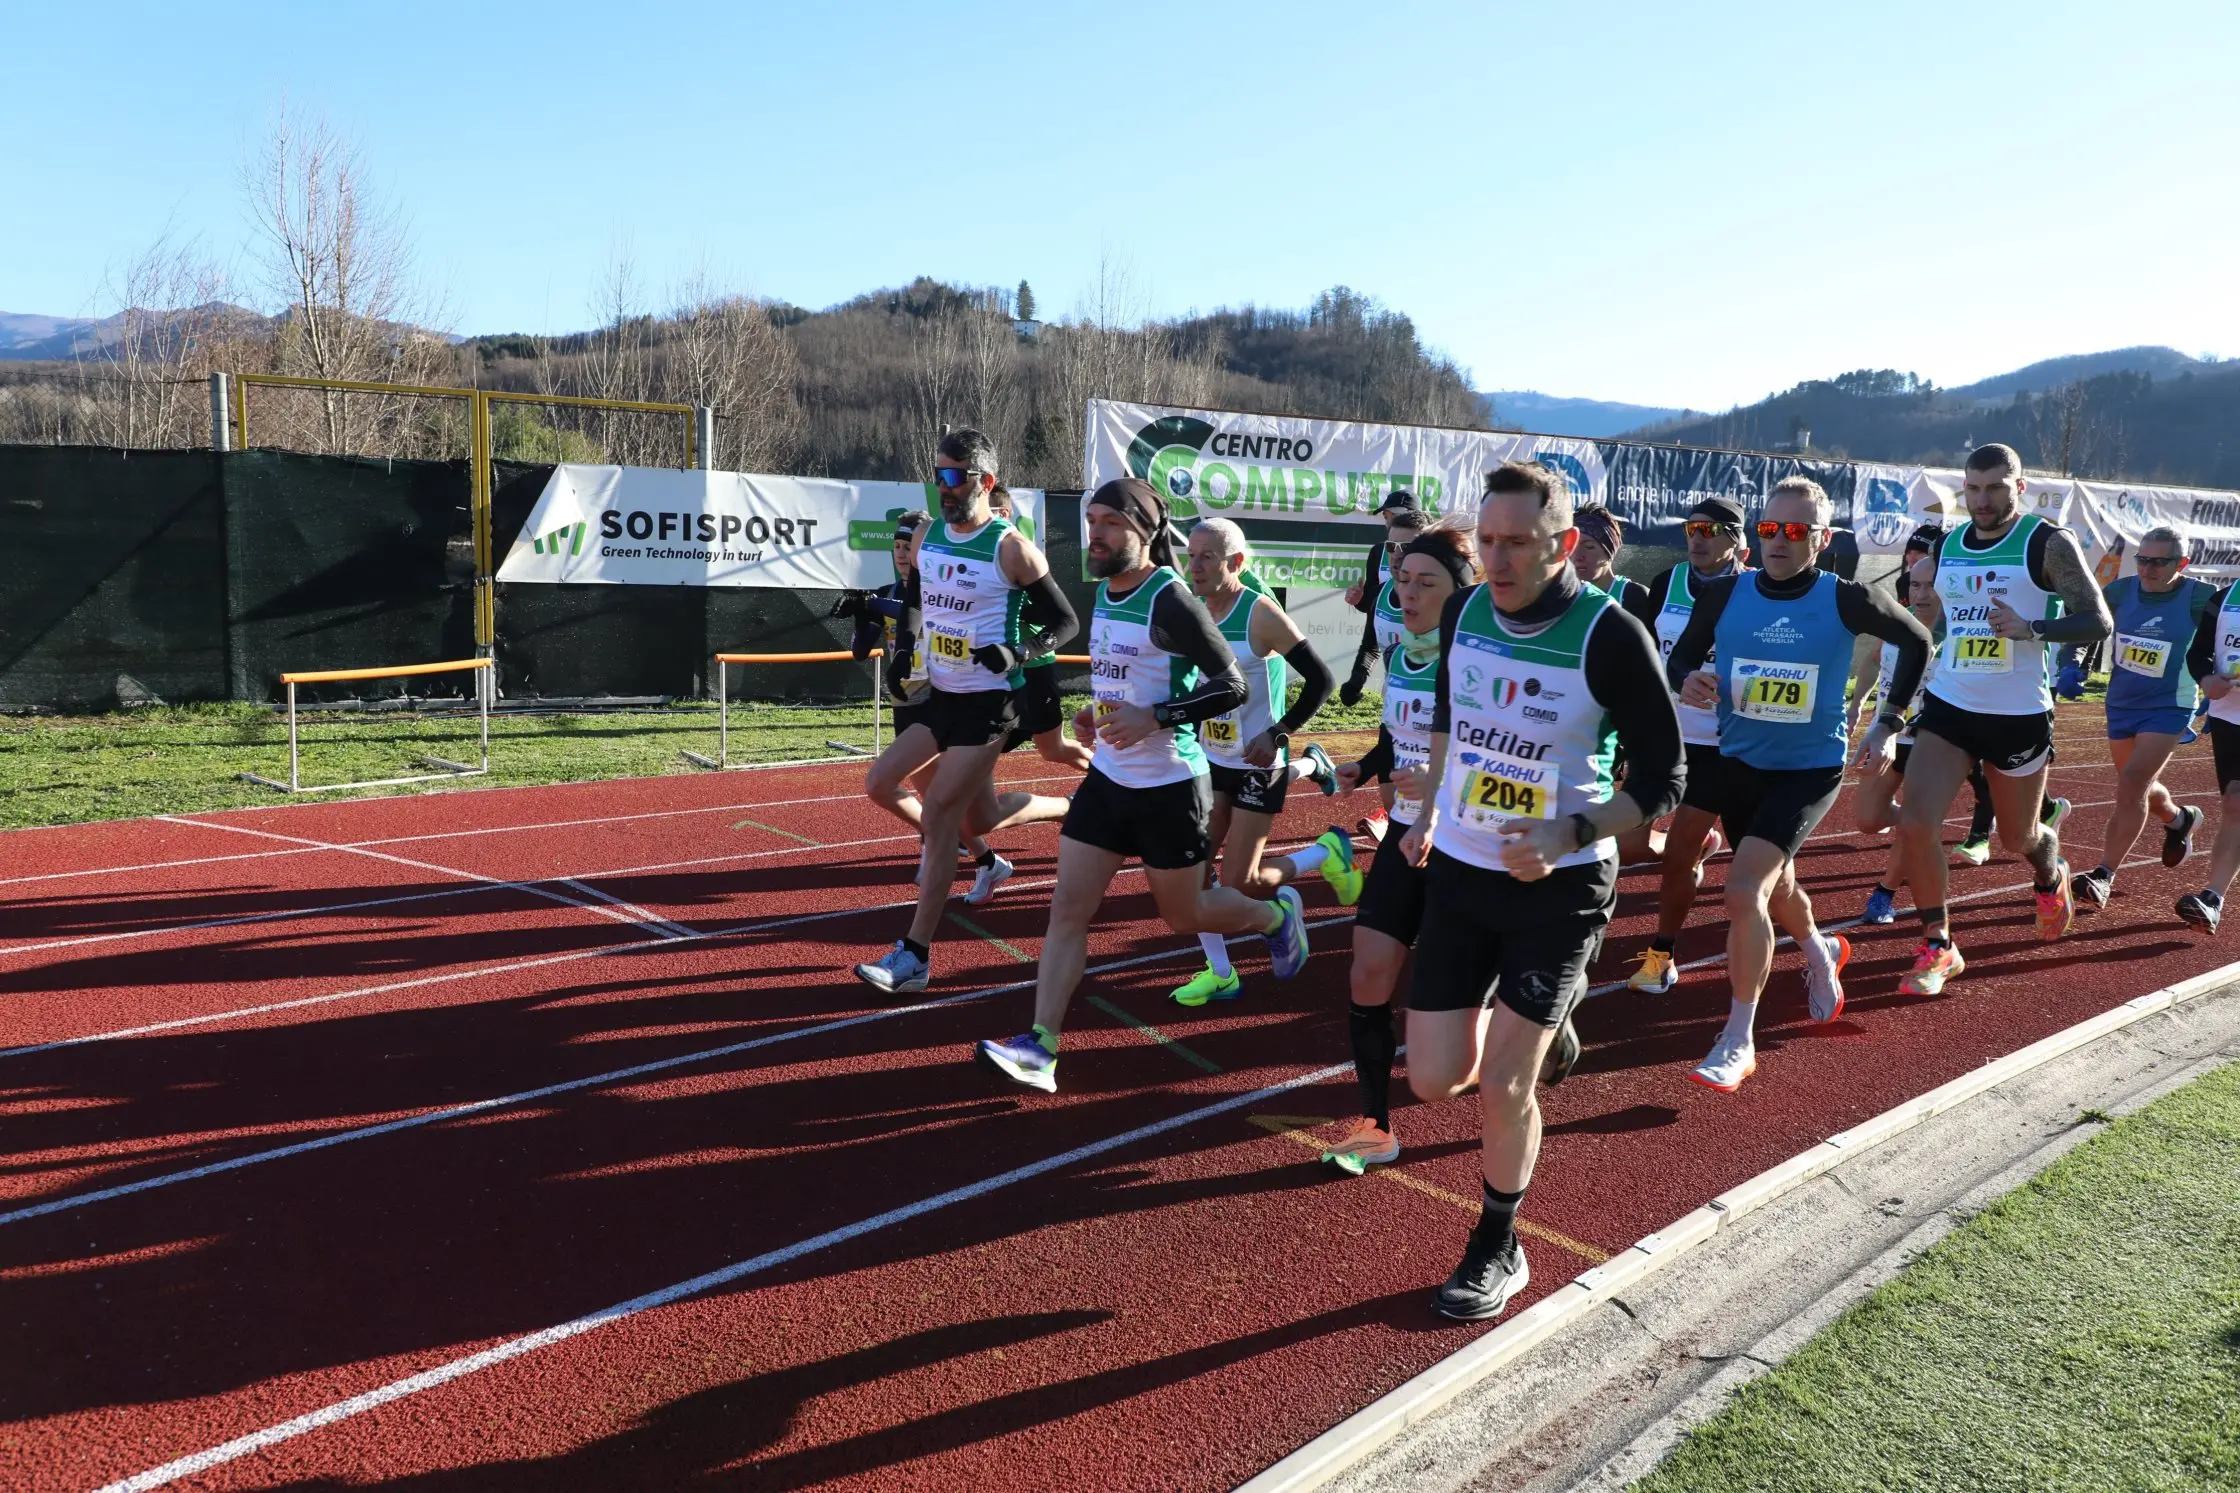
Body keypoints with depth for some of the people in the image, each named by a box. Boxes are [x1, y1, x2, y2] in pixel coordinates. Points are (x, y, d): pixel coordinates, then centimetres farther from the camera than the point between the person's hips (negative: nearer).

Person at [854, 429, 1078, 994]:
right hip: (939, 694, 7)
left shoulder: (1011, 548, -14)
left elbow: (1064, 622, -8)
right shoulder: (927, 536, 4)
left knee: (940, 813, -12)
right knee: (984, 817, 16)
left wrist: (1018, 653, -24)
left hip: (988, 701, -7)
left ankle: (914, 955, -7)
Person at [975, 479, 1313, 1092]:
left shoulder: (1170, 600, -18)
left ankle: (1278, 914, 40)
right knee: (1067, 909, -1)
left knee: (1185, 915, 11)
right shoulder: (1104, 591, 7)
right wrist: (1097, 715, 7)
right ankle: (1041, 1047, 1)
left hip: (1169, 786, -7)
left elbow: (1232, 686, -19)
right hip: (1107, 777, 7)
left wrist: (1155, 719, -26)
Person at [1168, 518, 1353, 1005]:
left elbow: (1321, 680, -16)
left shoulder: (1261, 614, -18)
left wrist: (1279, 734, -19)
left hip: (1257, 765, -7)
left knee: (1239, 884, -4)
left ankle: (1327, 851, 21)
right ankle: (1220, 974, 15)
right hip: (1211, 760, 7)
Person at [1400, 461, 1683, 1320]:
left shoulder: (1611, 637, -19)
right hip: (1458, 871, 5)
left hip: (1559, 886, -4)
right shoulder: (1463, 613, -4)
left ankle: (1498, 1251, 21)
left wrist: (1569, 835, -26)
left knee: (1502, 1086, -6)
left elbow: (1661, 782, -12)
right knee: (1435, 1079, 5)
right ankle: (1547, 1009, 38)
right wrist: (1428, 812, 17)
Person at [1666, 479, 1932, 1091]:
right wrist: (1687, 680, -20)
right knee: (1775, 890, 23)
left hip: (1810, 769, -4)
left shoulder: (1847, 600, -12)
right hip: (1740, 764, 4)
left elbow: (1917, 641, 4)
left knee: (1744, 891, -20)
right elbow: (1680, 657, 4)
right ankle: (1821, 954, 58)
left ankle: (1738, 1041, -6)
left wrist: (1889, 724, 1)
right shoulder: (1724, 594, -7)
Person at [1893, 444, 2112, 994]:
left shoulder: (2048, 543, -9)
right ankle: (1938, 947, 2)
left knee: (2019, 836, 15)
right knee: (1915, 823, -14)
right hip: (1947, 707, 3)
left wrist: (2032, 628, -29)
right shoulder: (1945, 548, 5)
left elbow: (2097, 621, -15)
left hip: (2019, 716, -3)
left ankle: (2051, 877, 53)